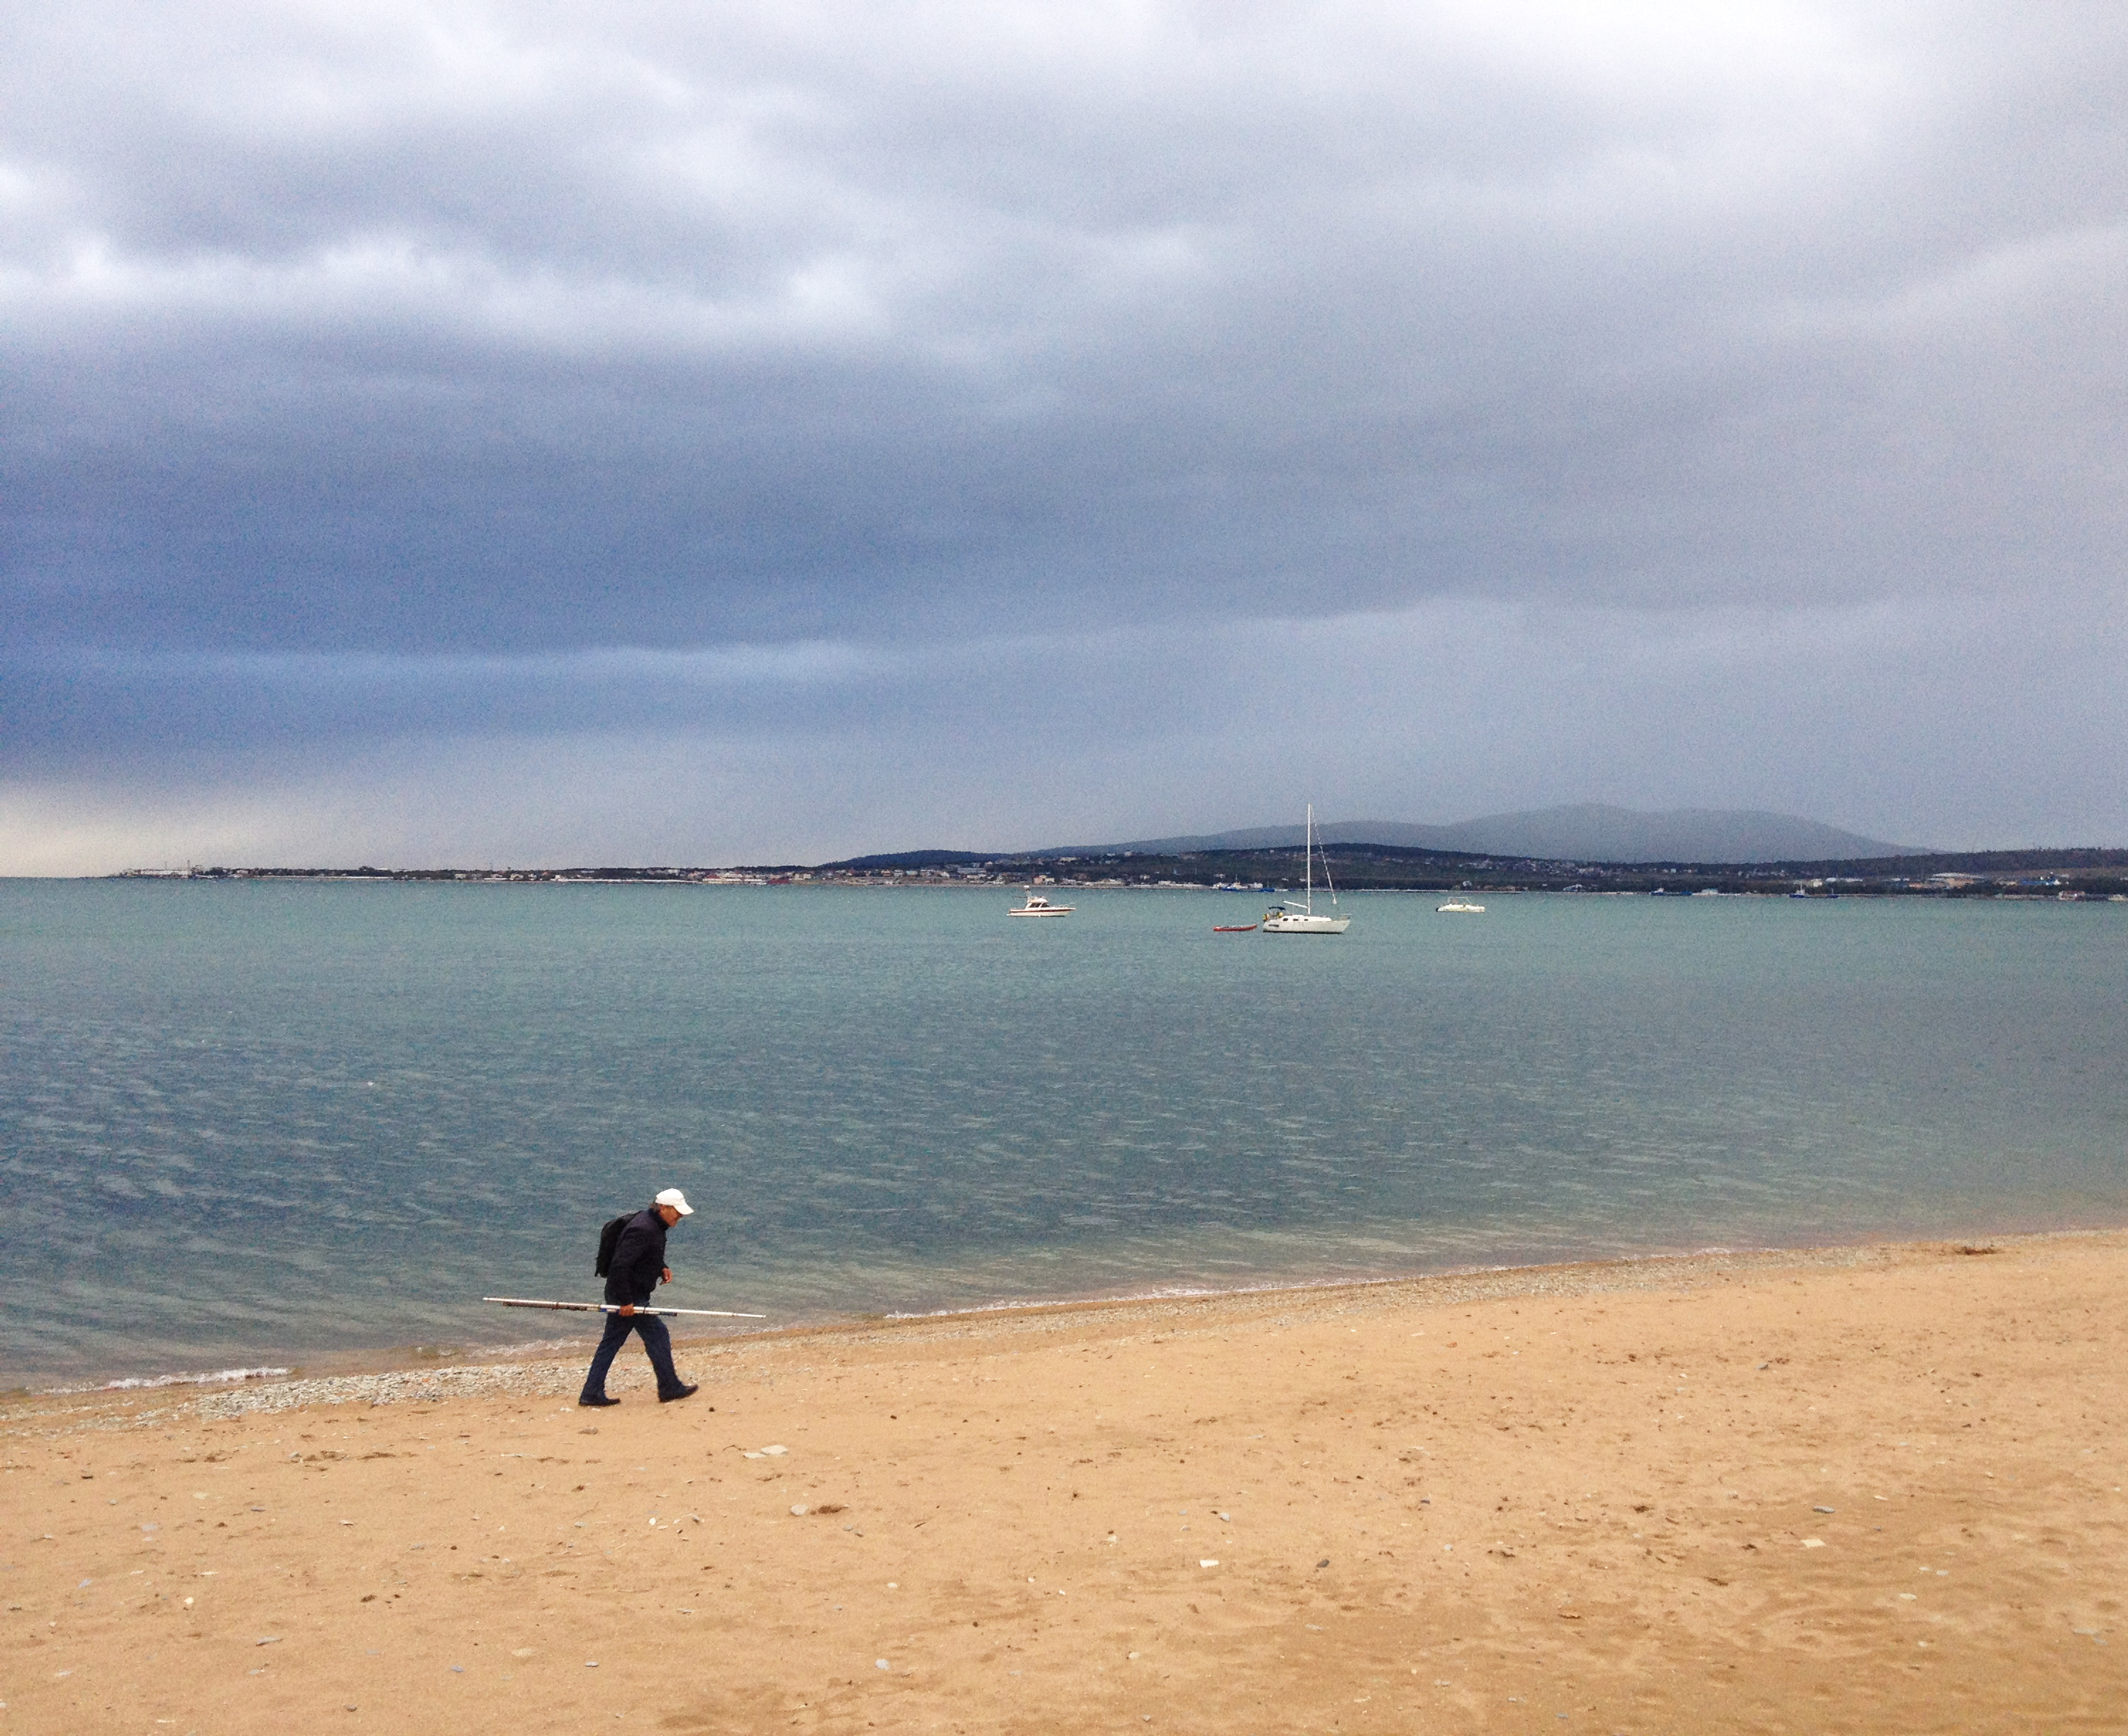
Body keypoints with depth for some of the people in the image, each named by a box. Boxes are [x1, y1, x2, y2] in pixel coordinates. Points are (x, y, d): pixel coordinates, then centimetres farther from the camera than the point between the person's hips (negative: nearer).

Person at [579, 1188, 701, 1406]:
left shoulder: (654, 1225, 10)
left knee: (611, 1342, 11)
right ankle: (670, 1388, 11)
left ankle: (592, 1393, 14)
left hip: (623, 1296, 10)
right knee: (657, 1335, 0)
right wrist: (626, 1301, -25)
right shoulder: (642, 1230, -23)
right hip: (631, 1296, -10)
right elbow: (619, 1266, -27)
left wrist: (662, 1268, 9)